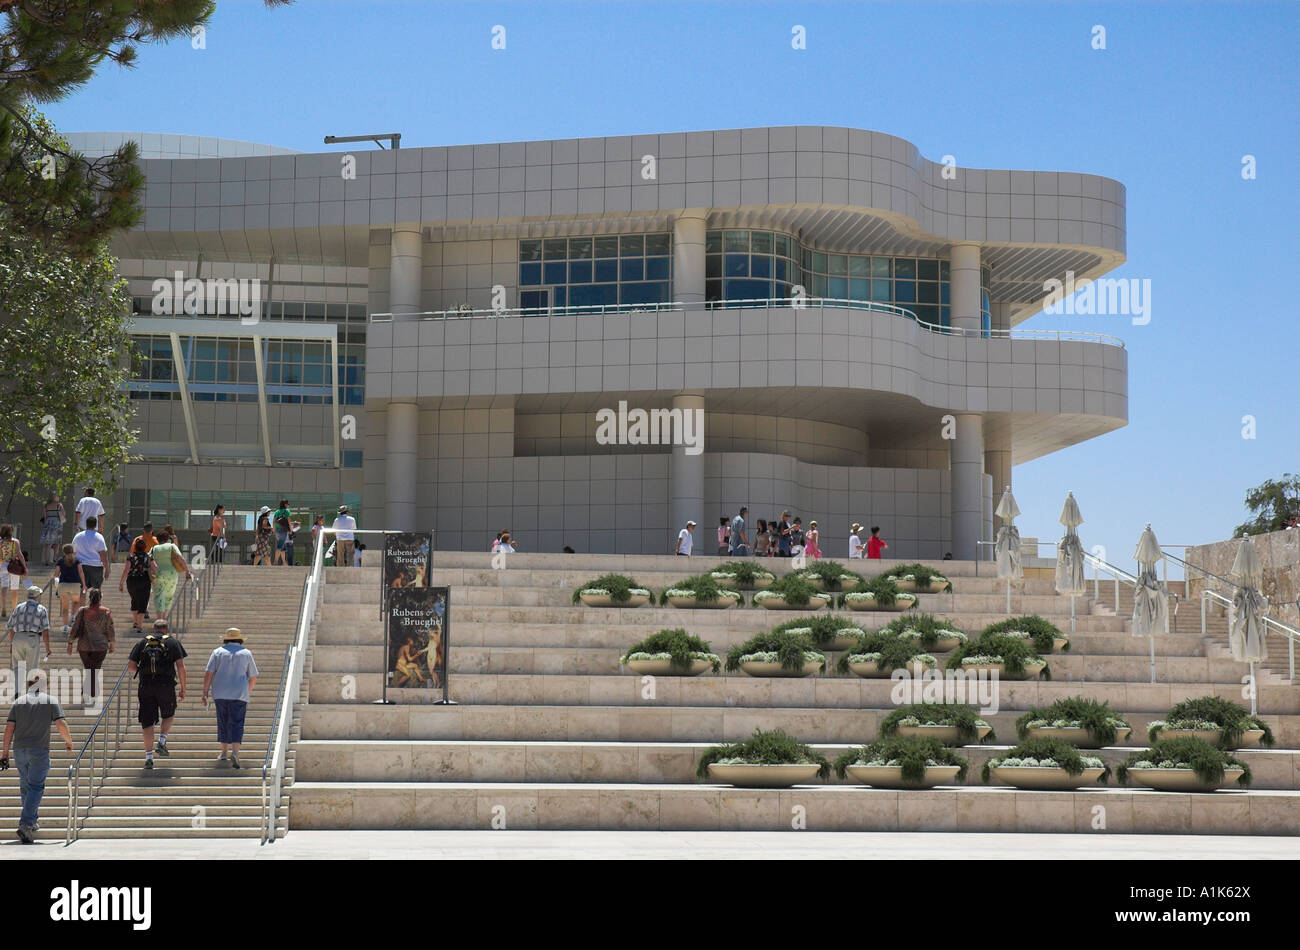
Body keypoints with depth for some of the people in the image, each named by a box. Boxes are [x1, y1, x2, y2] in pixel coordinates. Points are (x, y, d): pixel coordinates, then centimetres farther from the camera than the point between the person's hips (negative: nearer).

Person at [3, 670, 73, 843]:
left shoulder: (18, 702, 7)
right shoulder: (51, 701, 1)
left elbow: (9, 728, 2)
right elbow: (61, 724, -7)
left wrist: (5, 752, 6)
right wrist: (69, 742, 9)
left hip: (19, 750, 3)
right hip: (40, 750, -3)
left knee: (25, 786, 17)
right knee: (35, 787, -4)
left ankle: (33, 821, 28)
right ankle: (25, 825, -18)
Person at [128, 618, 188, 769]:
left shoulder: (143, 642, 13)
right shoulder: (173, 642, 8)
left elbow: (131, 665, 6)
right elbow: (181, 666, -1)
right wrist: (183, 689, 4)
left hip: (146, 687, 1)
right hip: (166, 685, -1)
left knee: (147, 722, 5)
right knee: (169, 715, 23)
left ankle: (149, 756, 0)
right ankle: (162, 742, 4)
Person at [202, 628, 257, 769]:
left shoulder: (218, 652, 7)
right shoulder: (246, 653, 7)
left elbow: (208, 673, -1)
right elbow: (253, 678, 10)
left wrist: (205, 692, 2)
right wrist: (248, 692, 25)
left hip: (220, 694, 1)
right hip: (239, 694, -1)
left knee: (223, 723, 13)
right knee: (237, 724, -4)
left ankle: (224, 753, 18)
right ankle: (235, 752, -22)